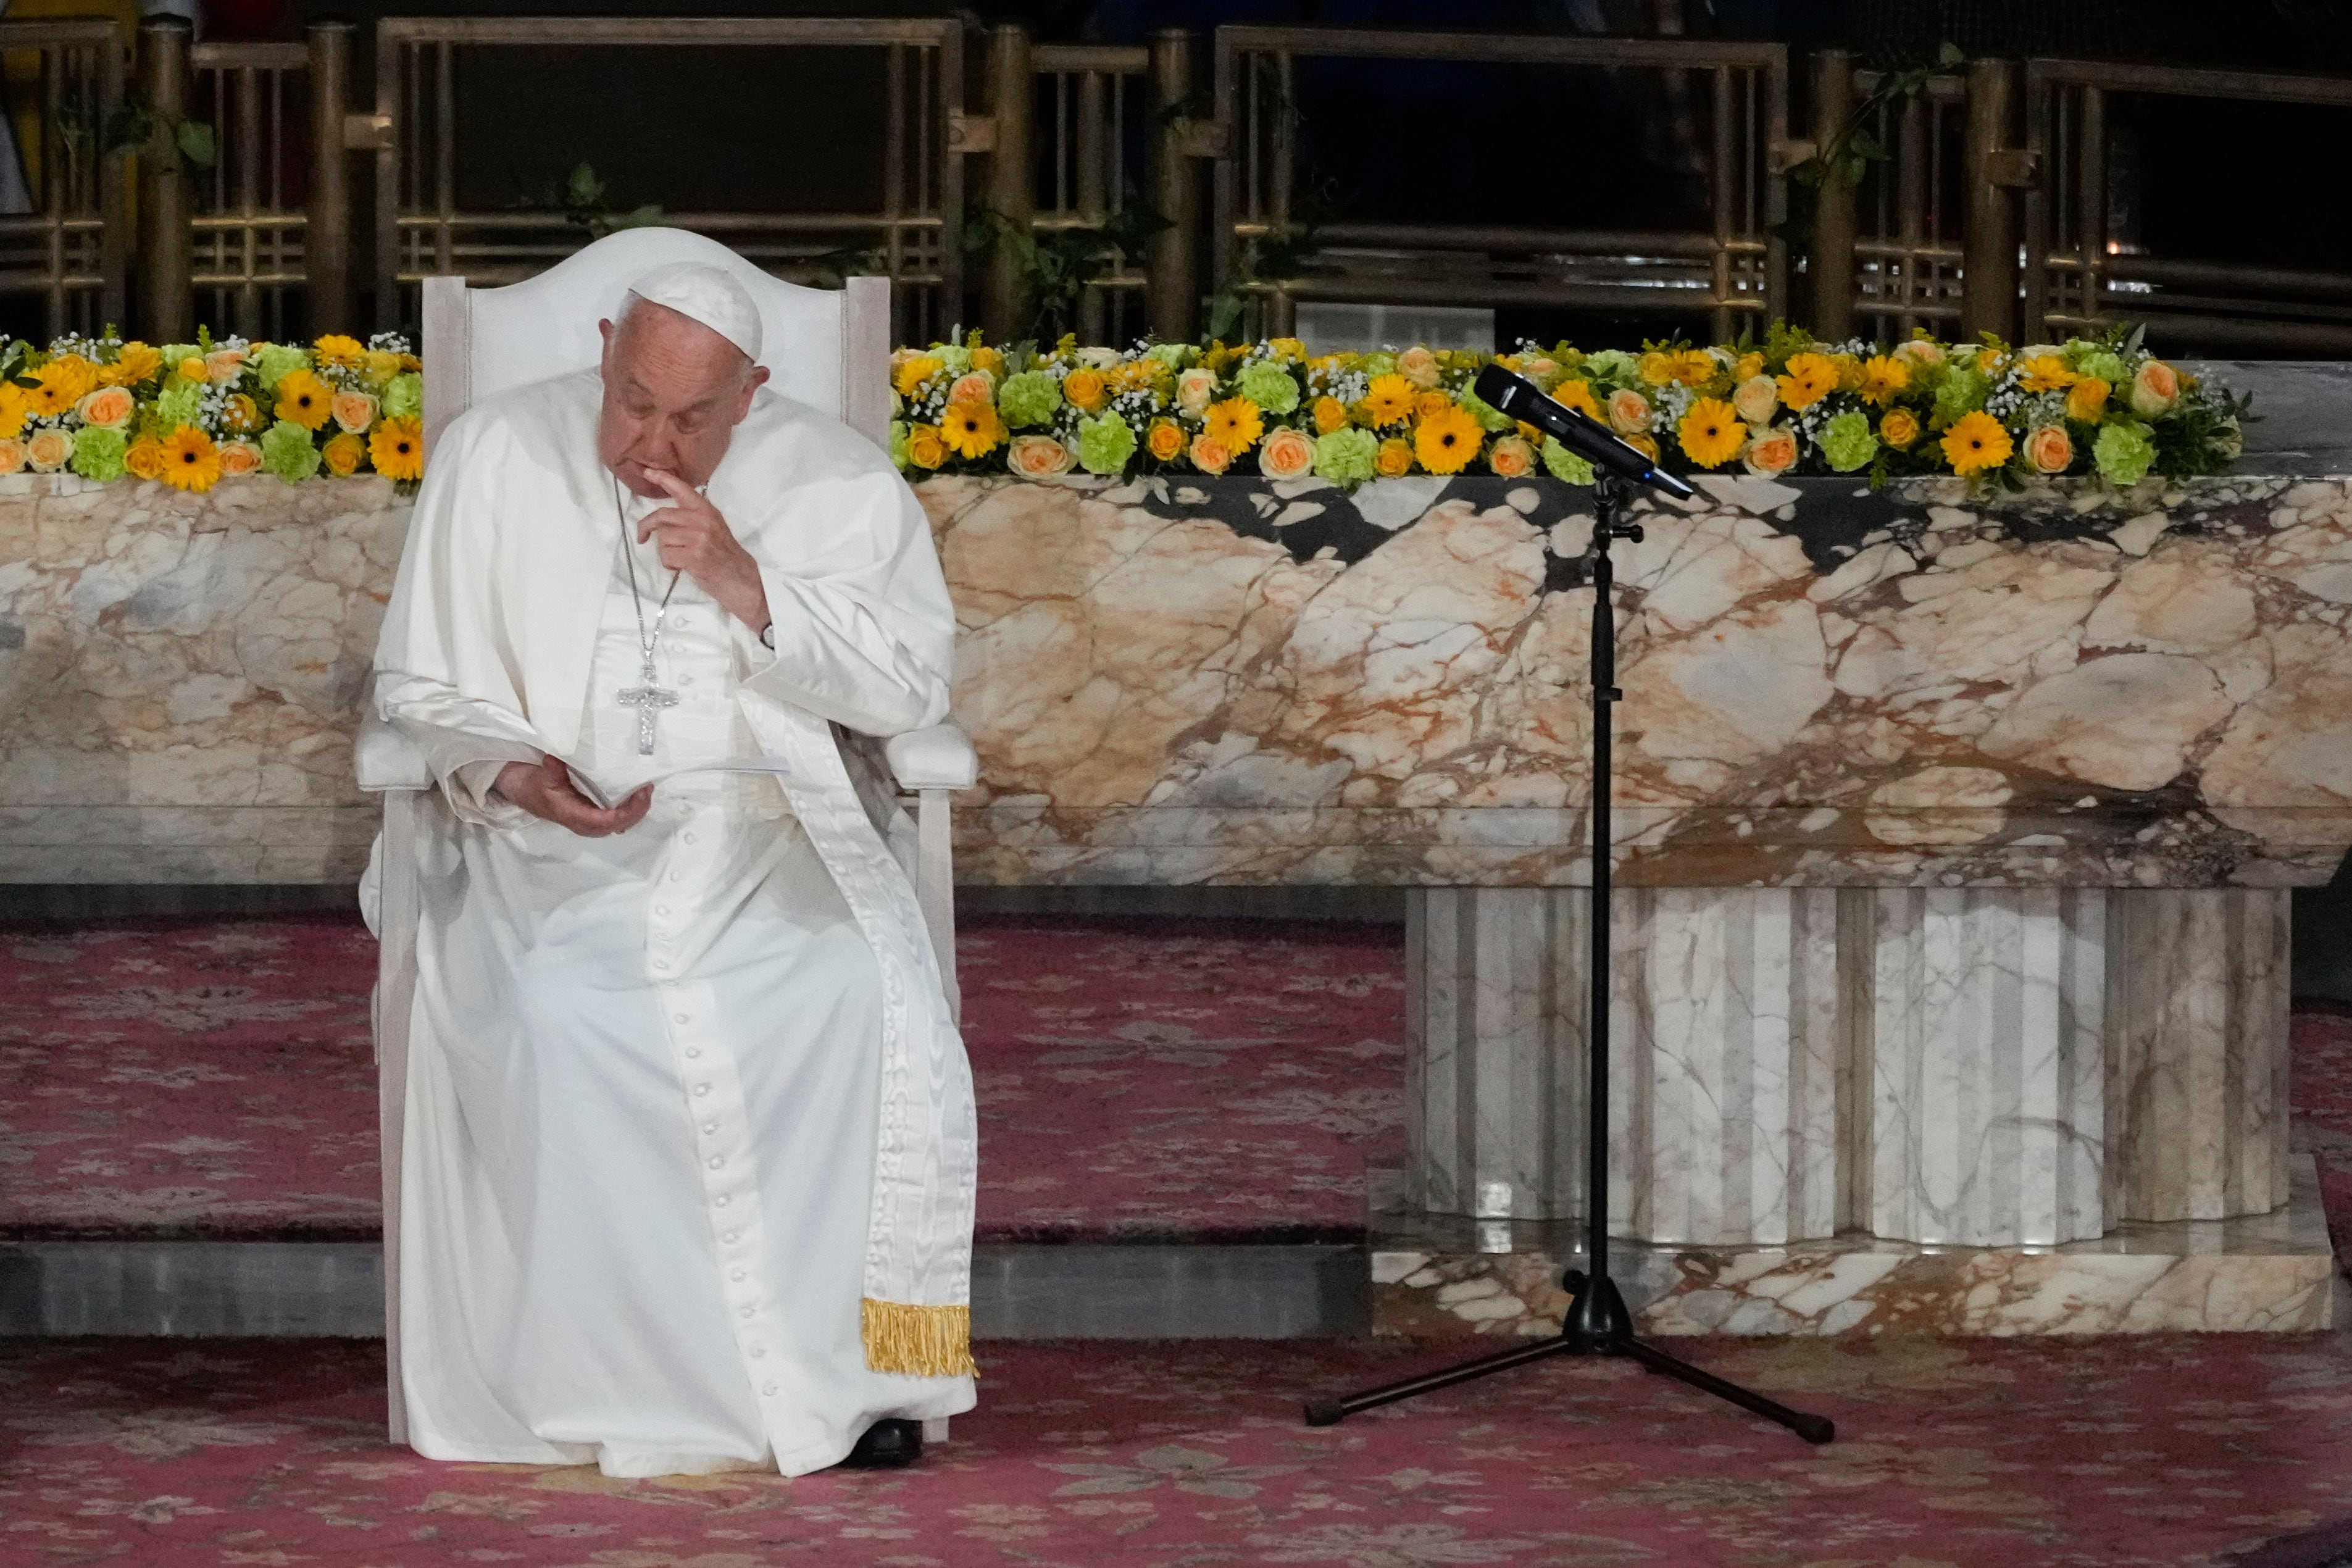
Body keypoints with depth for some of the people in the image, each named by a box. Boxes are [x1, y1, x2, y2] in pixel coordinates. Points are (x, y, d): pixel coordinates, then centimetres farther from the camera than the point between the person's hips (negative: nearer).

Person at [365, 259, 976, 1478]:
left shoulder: (835, 483, 5)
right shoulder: (495, 457, 6)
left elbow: (914, 689, -2)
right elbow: (419, 683, 10)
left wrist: (748, 587, -13)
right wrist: (510, 772, -11)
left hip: (768, 830, 0)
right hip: (552, 835, 0)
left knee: (867, 1005, -31)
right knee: (550, 1024, -33)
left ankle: (859, 1366, -17)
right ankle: (617, 1385, -21)